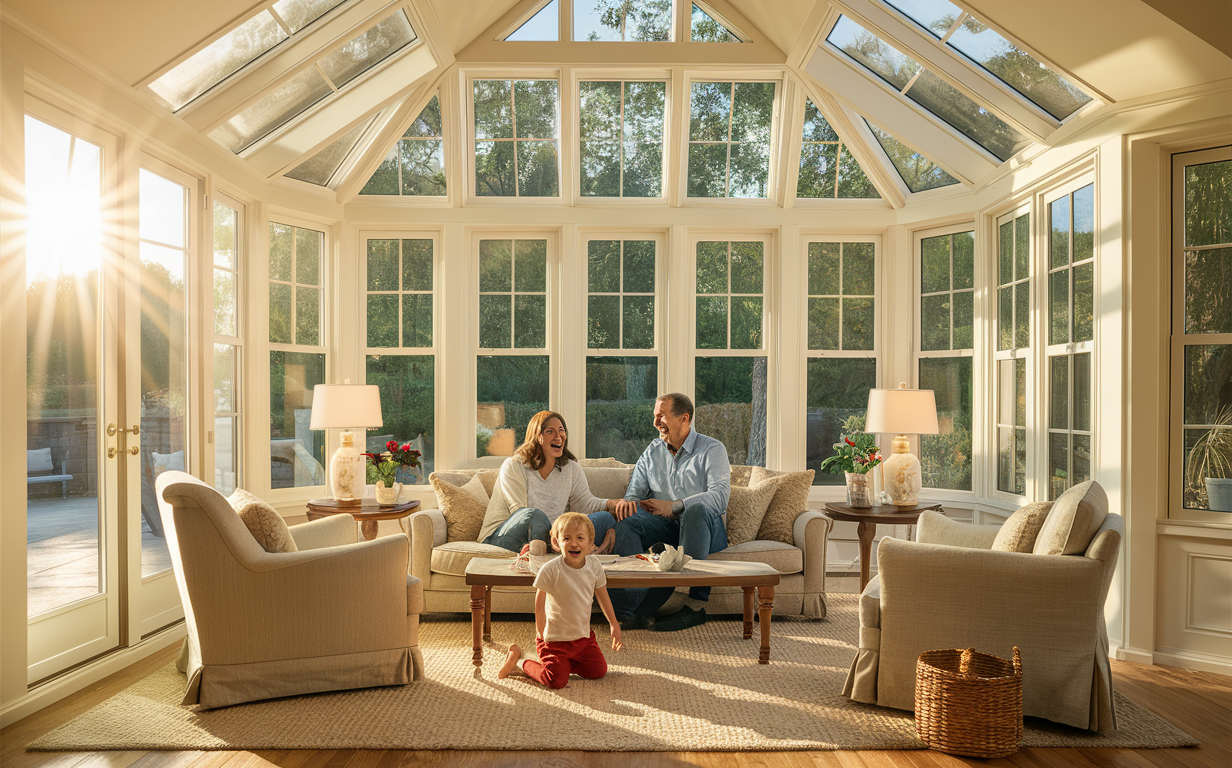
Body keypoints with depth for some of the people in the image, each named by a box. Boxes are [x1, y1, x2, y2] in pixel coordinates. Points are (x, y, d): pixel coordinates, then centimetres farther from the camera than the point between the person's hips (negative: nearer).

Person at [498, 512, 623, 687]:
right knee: (556, 681, -10)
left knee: (599, 671, 3)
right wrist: (540, 630, -11)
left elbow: (602, 595, 7)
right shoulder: (550, 569, -23)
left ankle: (564, 662, 24)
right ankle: (518, 660, 12)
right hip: (555, 637, -5)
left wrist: (614, 624, 14)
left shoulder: (594, 565, -8)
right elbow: (540, 600, -12)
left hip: (584, 635, 5)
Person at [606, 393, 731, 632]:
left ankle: (694, 603, -38)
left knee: (696, 510, -38)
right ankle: (627, 609, -37)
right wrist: (628, 502, -14)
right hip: (666, 528, 4)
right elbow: (635, 492, 12)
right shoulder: (652, 452, 18)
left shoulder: (712, 449, 2)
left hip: (707, 530, -4)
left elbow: (720, 496, -13)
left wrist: (673, 506, -22)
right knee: (625, 518, -24)